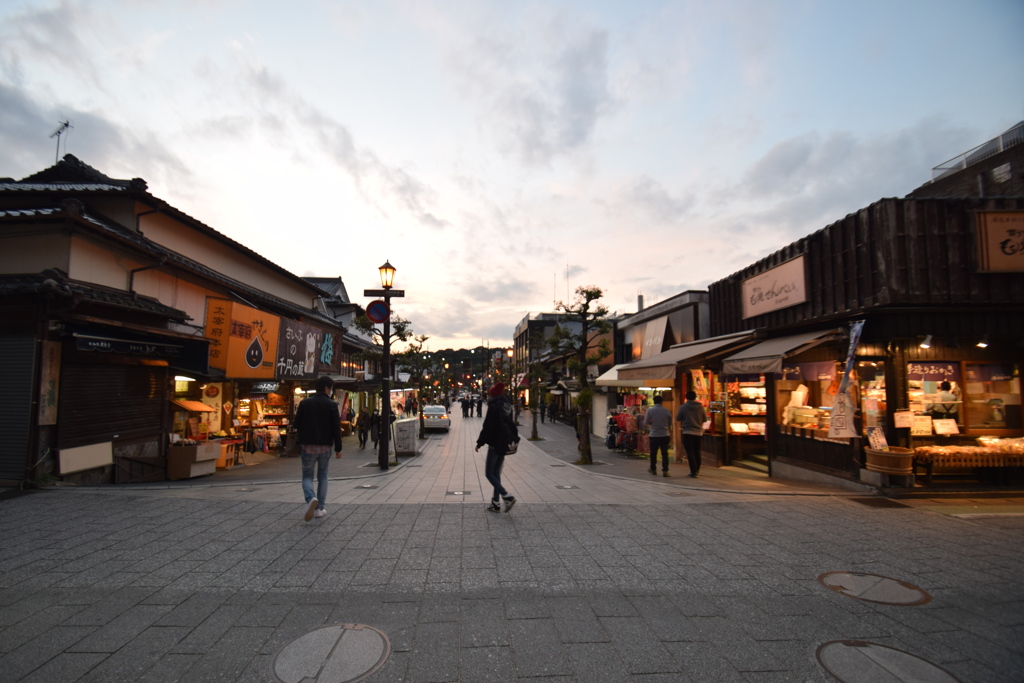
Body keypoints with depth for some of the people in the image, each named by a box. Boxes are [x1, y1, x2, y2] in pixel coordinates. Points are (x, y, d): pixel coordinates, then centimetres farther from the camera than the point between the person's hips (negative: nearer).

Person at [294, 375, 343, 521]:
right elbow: (336, 428, -9)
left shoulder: (305, 403, -1)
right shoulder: (331, 405, -7)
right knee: (322, 476, 14)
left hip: (307, 445, 1)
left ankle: (311, 498, -18)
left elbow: (297, 425, 2)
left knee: (307, 475, 10)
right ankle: (319, 508, 16)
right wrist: (338, 448, -1)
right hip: (325, 446, 0)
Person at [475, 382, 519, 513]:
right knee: (496, 473, 14)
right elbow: (511, 425, 15)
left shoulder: (493, 406, -14)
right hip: (505, 444, 8)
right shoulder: (507, 406, 10)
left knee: (489, 473, 1)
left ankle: (507, 497, -12)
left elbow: (487, 427, -16)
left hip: (495, 444, -8)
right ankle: (495, 503, 18)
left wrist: (479, 443, -9)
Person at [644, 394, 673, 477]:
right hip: (665, 435, 1)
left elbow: (646, 422, -4)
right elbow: (670, 424, 10)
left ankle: (653, 469, 25)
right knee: (665, 453, 4)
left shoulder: (650, 410, -7)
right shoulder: (667, 411, 1)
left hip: (654, 435, -1)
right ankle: (665, 471, 0)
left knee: (653, 453, 12)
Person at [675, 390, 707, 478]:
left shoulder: (683, 407, -8)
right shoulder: (700, 407, 0)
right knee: (697, 452, 15)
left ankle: (694, 472, -9)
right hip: (698, 432, 4)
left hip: (688, 432, -4)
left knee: (690, 452, -3)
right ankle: (697, 471, 25)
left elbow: (678, 419, 0)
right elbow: (705, 419, 9)